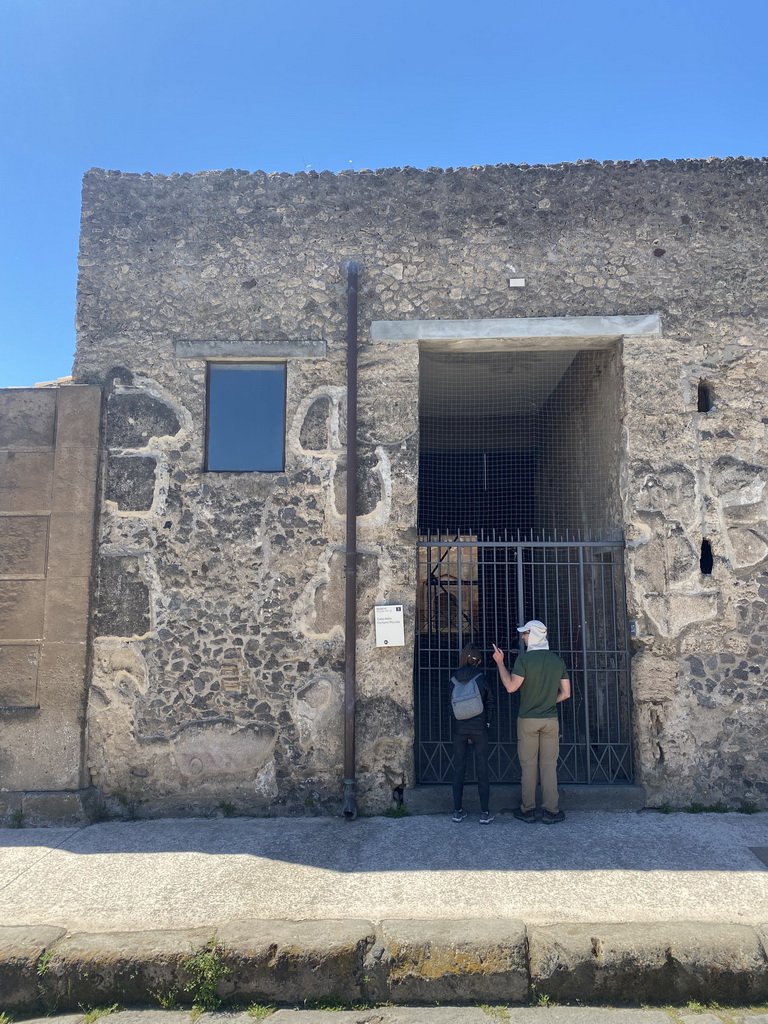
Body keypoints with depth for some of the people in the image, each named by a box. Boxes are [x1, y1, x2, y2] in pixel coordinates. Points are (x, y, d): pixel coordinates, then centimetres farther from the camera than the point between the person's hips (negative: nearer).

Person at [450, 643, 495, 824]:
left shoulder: (454, 679, 0)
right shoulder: (482, 678, -6)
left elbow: (451, 705, 4)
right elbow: (490, 703, -1)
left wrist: (458, 723, 13)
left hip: (459, 728, 2)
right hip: (479, 728, -2)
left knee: (458, 769, 9)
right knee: (482, 770, 4)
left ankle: (458, 811, 14)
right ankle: (485, 813, 6)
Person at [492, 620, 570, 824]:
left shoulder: (524, 659, -12)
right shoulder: (558, 660, 3)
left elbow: (511, 687, -14)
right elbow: (565, 693, 4)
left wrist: (500, 663, -6)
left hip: (527, 719, -3)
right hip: (550, 720, 3)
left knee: (528, 765, 5)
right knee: (549, 765, 7)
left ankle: (527, 810, 12)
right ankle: (550, 811, 8)